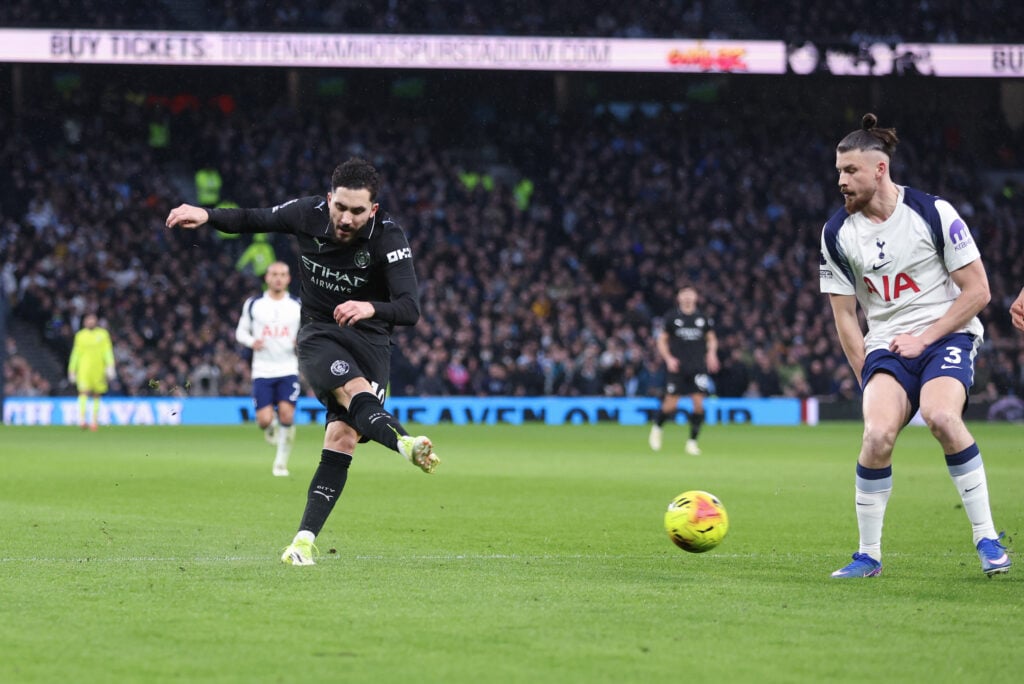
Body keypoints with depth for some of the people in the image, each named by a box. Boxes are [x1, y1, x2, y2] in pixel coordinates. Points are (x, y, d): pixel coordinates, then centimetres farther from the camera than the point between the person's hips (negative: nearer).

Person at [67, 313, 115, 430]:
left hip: (98, 368, 1)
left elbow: (107, 351, 2)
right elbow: (75, 353, 13)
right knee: (84, 392, -16)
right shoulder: (80, 335, 9)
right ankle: (82, 418, -22)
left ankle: (94, 420, 12)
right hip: (84, 367, -1)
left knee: (96, 395, 4)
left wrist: (110, 366, -10)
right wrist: (72, 371, 11)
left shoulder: (103, 334, 7)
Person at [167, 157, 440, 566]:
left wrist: (372, 308, -50)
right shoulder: (308, 214, -10)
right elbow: (255, 220, 10)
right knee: (354, 391, -32)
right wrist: (206, 216, -5)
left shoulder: (388, 238, -19)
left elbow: (410, 308, -29)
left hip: (370, 339, -1)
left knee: (343, 438, -15)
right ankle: (406, 444, -59)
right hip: (319, 336, 1)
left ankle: (304, 540, -13)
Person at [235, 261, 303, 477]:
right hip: (262, 371, 0)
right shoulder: (253, 305, 4)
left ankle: (281, 462, 0)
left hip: (288, 370, 0)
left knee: (286, 415, -15)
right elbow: (241, 331, 11)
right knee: (265, 420, -10)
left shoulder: (298, 307, 6)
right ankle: (272, 428, 28)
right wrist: (252, 342, -10)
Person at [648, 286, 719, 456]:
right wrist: (668, 358, -8)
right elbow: (661, 340, 5)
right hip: (677, 366, -2)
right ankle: (657, 428, 27)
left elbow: (711, 338, 18)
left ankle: (692, 441, 4)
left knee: (699, 403, -8)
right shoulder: (671, 317, 1)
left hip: (698, 367, 2)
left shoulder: (703, 318, 7)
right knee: (671, 404, -4)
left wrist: (712, 353, -1)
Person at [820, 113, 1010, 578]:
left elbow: (977, 292, -6)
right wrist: (870, 379, 0)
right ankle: (869, 555, -7)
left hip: (947, 335, -3)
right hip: (886, 344, 3)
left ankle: (987, 537, -18)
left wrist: (923, 338, -12)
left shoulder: (932, 212, -8)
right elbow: (844, 317, 8)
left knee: (941, 416, -32)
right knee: (878, 432, -25)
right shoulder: (837, 233, 2)